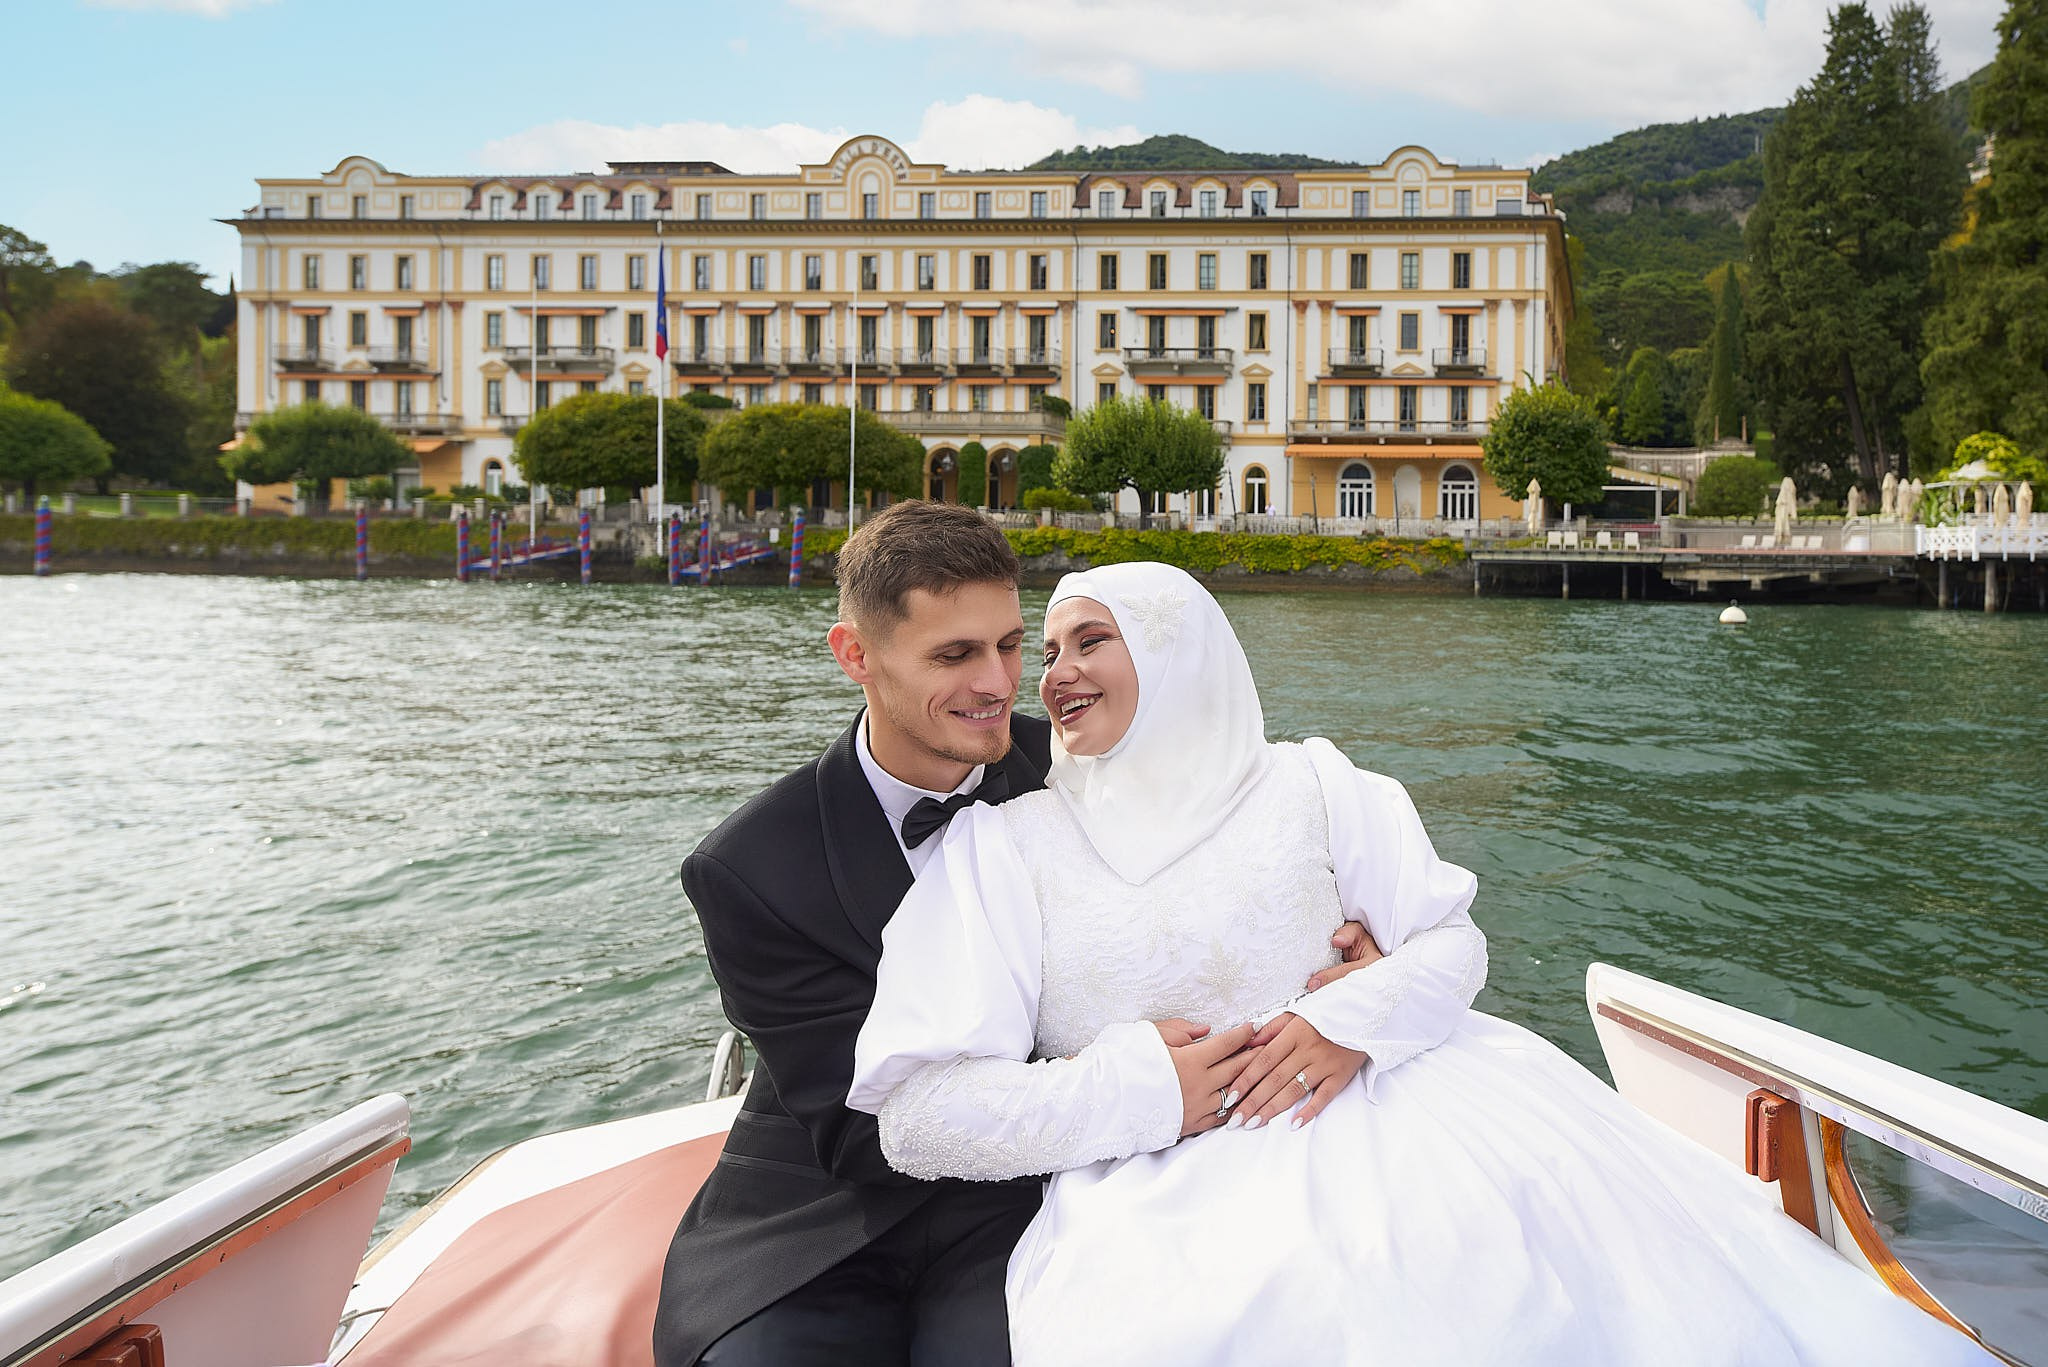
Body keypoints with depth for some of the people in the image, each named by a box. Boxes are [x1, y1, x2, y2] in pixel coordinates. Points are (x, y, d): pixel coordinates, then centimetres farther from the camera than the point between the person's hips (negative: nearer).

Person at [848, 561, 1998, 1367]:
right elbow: (919, 1111, -3)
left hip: (1370, 1109, 2)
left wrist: (1355, 1023, -10)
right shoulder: (999, 851, 6)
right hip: (1157, 1191, -2)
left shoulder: (1307, 787, 14)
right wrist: (1135, 1091, -12)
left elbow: (1452, 939, 11)